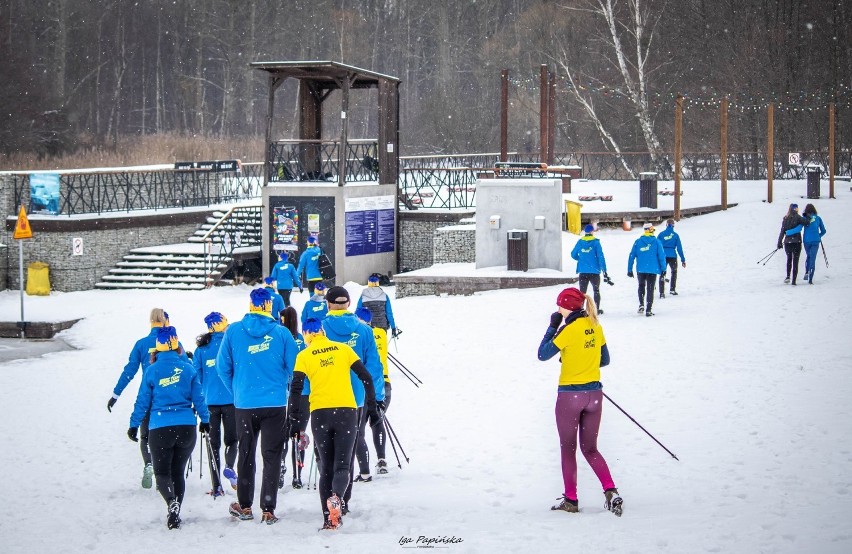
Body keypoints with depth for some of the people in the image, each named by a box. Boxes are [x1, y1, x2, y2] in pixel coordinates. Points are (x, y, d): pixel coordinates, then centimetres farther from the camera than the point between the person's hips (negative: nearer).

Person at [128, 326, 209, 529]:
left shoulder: (152, 370, -3)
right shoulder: (188, 368, 1)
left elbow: (142, 401, 2)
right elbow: (198, 397, 5)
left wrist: (134, 425, 12)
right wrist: (205, 419, 20)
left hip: (160, 429, -2)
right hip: (186, 427, 2)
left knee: (162, 472, 4)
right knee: (178, 472, 15)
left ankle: (172, 502, -25)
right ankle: (175, 514, 12)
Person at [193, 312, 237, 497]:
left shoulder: (201, 348, 2)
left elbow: (196, 375, 6)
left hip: (209, 402, 1)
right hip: (231, 400, -1)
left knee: (214, 443, 6)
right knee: (231, 439, 11)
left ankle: (216, 487, 1)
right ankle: (229, 466, -19)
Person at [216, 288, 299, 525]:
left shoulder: (233, 331, -2)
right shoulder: (282, 333, -5)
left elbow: (223, 367, 4)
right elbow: (294, 369, 1)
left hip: (244, 404, 1)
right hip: (275, 404, -1)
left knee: (246, 454, 15)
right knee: (272, 456, 3)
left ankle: (244, 506, 22)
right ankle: (268, 510, -1)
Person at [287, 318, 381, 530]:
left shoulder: (304, 356, 4)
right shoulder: (344, 349, 8)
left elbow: (296, 390, -2)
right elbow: (366, 379, 6)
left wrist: (295, 421, 2)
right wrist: (373, 408, 12)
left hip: (320, 414, 0)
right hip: (346, 411, 0)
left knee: (326, 468, 11)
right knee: (342, 465, 1)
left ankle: (329, 519, 4)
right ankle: (337, 497, -30)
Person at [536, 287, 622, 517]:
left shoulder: (570, 330, -15)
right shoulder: (596, 328, 4)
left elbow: (543, 354, -10)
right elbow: (604, 360, 14)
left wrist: (553, 326, -3)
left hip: (570, 395, -6)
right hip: (594, 394, 6)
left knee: (568, 448, 9)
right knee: (590, 449, 13)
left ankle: (570, 500, 10)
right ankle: (610, 491, -7)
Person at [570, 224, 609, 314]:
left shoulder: (580, 242, 2)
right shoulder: (596, 242, -7)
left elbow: (573, 254, 13)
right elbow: (600, 257, -11)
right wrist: (604, 271, -10)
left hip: (583, 271, 2)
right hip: (594, 271, -2)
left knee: (582, 291, 8)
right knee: (596, 290, 15)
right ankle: (597, 309, 14)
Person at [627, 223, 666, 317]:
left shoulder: (638, 242, 1)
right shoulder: (657, 242, -4)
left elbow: (632, 256, 1)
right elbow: (661, 256, -6)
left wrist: (629, 269, 7)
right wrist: (663, 269, 0)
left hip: (641, 269, 1)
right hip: (653, 269, -1)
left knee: (641, 286, 24)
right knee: (650, 289, 6)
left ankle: (641, 304, 5)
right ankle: (648, 310, 1)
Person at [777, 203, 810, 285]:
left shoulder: (785, 219, 1)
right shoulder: (797, 217, -9)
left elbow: (782, 232, 1)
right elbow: (806, 222, -21)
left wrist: (779, 243, 4)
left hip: (787, 242, 3)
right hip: (797, 242, -3)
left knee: (789, 258, 23)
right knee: (795, 261, 4)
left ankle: (788, 276, 8)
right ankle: (794, 280, 0)